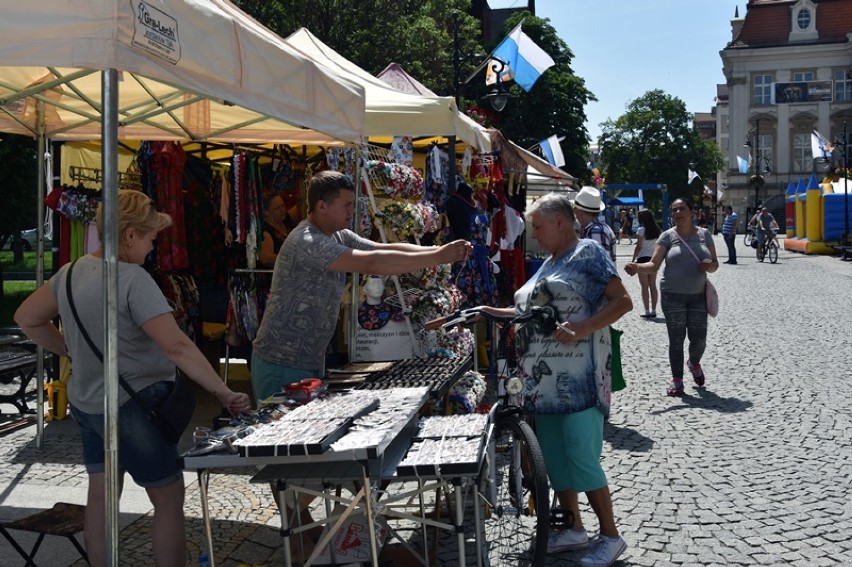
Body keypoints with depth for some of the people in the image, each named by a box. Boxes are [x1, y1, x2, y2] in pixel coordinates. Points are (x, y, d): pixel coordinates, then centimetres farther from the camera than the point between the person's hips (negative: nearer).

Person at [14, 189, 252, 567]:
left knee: (99, 497, 18)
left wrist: (73, 351, 16)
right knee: (169, 500, 5)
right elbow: (177, 347, -27)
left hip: (85, 402, 8)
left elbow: (27, 319, 15)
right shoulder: (133, 279, -22)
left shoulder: (71, 272, 2)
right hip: (131, 406, -8)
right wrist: (224, 394, -23)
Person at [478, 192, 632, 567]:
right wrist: (494, 313, 12)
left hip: (578, 379, -9)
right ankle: (574, 529, 26)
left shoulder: (587, 252, -5)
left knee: (582, 458, -7)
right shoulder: (549, 264, 20)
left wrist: (580, 330, -24)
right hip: (544, 381, 9)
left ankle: (611, 536, 8)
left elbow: (623, 301, -13)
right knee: (553, 458, 12)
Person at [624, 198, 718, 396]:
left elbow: (715, 264, 11)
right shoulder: (667, 236, -2)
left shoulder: (704, 234, 6)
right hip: (672, 296, -2)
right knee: (676, 339, 2)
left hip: (698, 296, 2)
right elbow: (653, 264, -10)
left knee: (699, 339, 3)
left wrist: (709, 266, -13)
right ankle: (677, 380, 13)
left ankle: (694, 363, 37)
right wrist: (637, 267, -30)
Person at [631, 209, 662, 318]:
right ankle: (653, 311, 11)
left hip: (643, 259, -5)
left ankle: (647, 311, -1)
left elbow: (638, 247, -11)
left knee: (645, 286, 0)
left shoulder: (641, 230, -10)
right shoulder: (657, 230, 7)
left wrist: (633, 260, -4)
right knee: (653, 285, 10)